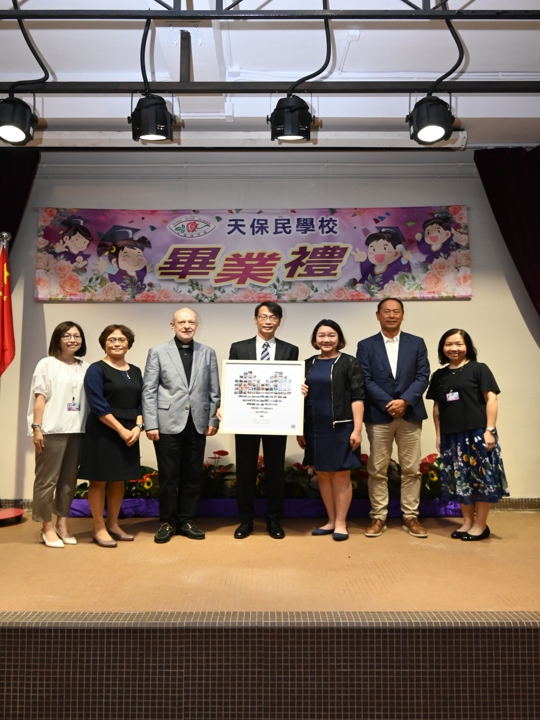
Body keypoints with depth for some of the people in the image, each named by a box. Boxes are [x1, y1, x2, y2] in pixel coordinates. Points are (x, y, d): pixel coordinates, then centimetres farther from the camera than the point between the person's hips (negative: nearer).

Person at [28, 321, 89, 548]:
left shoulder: (85, 368, 10)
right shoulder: (47, 364, 0)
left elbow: (91, 399, 10)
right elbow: (40, 398, -4)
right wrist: (36, 427, -10)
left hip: (78, 430, 4)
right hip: (53, 430, -4)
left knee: (69, 479, 10)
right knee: (47, 479, 2)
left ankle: (62, 523, 22)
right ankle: (47, 527, 14)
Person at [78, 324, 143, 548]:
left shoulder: (135, 371, 11)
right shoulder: (96, 369, -6)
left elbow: (141, 402, 10)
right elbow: (98, 406, -14)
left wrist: (138, 427, -7)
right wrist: (121, 430, -17)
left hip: (129, 433, 6)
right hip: (103, 433, -5)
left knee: (119, 480, 12)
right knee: (99, 480, 3)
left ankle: (113, 525, 25)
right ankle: (99, 528, 15)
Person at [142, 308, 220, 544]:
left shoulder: (208, 353, 9)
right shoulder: (158, 352, 2)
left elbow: (214, 391, 8)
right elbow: (149, 391, -2)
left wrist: (213, 420, 1)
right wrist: (151, 424, -9)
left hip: (197, 424, 3)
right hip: (168, 423, -2)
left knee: (193, 475, 9)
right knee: (168, 476, 5)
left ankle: (186, 521, 24)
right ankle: (167, 522, 22)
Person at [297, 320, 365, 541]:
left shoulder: (349, 362, -3)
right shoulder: (309, 364, 9)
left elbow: (357, 398, -8)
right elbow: (302, 398, 11)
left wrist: (357, 429, -15)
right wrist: (300, 429, 8)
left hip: (341, 427, -5)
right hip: (315, 429, 5)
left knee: (341, 475, 4)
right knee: (323, 474, 11)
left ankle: (341, 523, 16)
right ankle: (331, 520, 24)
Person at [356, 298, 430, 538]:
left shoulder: (417, 343, 9)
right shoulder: (366, 345, 4)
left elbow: (423, 377, 0)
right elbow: (365, 380, -4)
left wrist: (404, 401, -14)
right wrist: (388, 404, -13)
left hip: (410, 414, 2)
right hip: (378, 415, -1)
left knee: (411, 469, 6)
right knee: (377, 470, 4)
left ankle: (410, 517, 18)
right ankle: (378, 517, 15)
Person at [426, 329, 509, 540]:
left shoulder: (479, 369, -1)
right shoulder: (439, 375, 11)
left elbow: (491, 399, -6)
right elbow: (437, 407, 14)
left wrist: (489, 430, -12)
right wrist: (438, 435, 10)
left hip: (477, 433, -4)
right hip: (451, 436, 4)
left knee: (481, 477, 2)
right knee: (460, 479, 10)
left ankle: (481, 524, 14)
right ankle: (467, 521, 23)